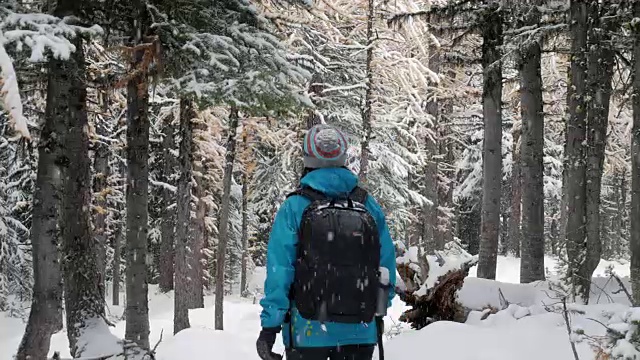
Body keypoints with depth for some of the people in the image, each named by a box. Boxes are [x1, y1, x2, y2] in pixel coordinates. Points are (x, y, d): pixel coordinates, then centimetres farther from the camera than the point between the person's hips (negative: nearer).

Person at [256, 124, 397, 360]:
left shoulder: (294, 208, -8)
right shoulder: (369, 206, 1)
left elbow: (279, 269, -11)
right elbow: (387, 261, 5)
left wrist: (270, 325, -9)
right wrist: (379, 311, 18)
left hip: (309, 333, -2)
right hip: (361, 333, 3)